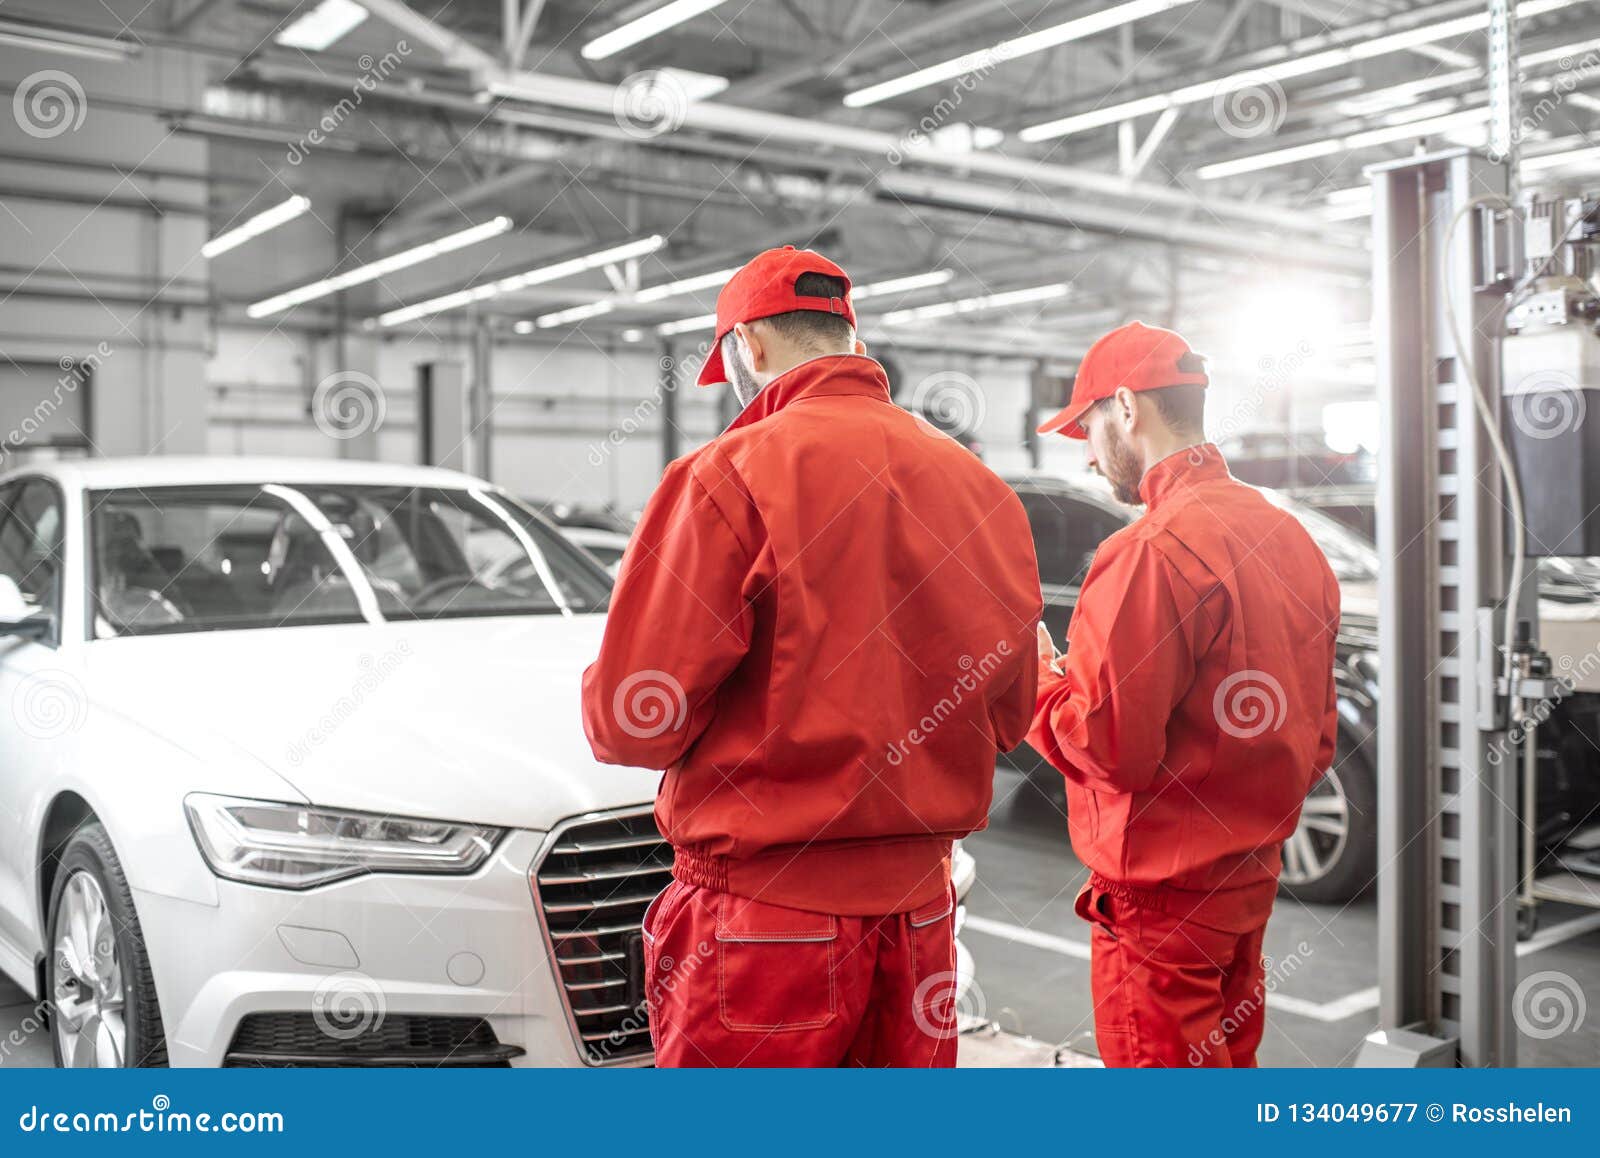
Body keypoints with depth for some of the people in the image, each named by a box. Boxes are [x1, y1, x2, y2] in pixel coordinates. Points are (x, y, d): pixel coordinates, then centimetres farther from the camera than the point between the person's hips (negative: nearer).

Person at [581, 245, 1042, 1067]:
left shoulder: (730, 475, -13)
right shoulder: (982, 485, 6)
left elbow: (634, 721, -13)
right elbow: (1006, 714, 12)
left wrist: (601, 694, 9)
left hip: (766, 918, -6)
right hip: (918, 906, 6)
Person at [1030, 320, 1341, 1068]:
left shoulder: (1152, 551, -21)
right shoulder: (1288, 537, 7)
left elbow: (1110, 747, -22)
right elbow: (1318, 737, 11)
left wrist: (1039, 677, -5)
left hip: (1161, 887, -9)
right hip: (1252, 873, 9)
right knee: (1226, 1062, 23)